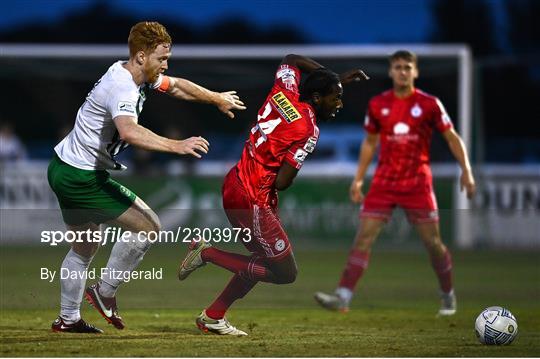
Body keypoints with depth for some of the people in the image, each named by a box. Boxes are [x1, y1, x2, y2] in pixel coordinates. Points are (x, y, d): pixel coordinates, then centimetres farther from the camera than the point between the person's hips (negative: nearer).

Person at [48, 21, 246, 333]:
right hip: (82, 178, -10)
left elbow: (176, 86, 26)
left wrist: (217, 99, 37)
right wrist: (176, 146, -51)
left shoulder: (140, 75, 6)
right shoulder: (123, 87, -25)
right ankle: (105, 293, 3)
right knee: (148, 226, -8)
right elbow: (129, 131, -46)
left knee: (85, 248, 22)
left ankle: (68, 319, 31)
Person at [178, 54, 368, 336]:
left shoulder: (284, 94, 4)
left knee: (264, 259, 22)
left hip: (234, 184, 10)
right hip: (254, 199, -10)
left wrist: (336, 78, 27)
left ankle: (213, 316, 19)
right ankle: (207, 253, -3)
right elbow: (282, 182, -19)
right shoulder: (308, 130, -17)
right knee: (285, 272, -2)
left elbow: (292, 59, 27)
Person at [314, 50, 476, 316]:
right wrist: (358, 179, 12)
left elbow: (452, 137, 3)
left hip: (418, 183, -2)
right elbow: (369, 142, 16)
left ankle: (448, 296, 23)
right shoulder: (378, 105, 4)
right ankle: (343, 296, -13)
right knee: (363, 238, -9)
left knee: (432, 242, 2)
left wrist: (466, 170, -7)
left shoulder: (429, 104, -3)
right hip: (384, 182, 2)